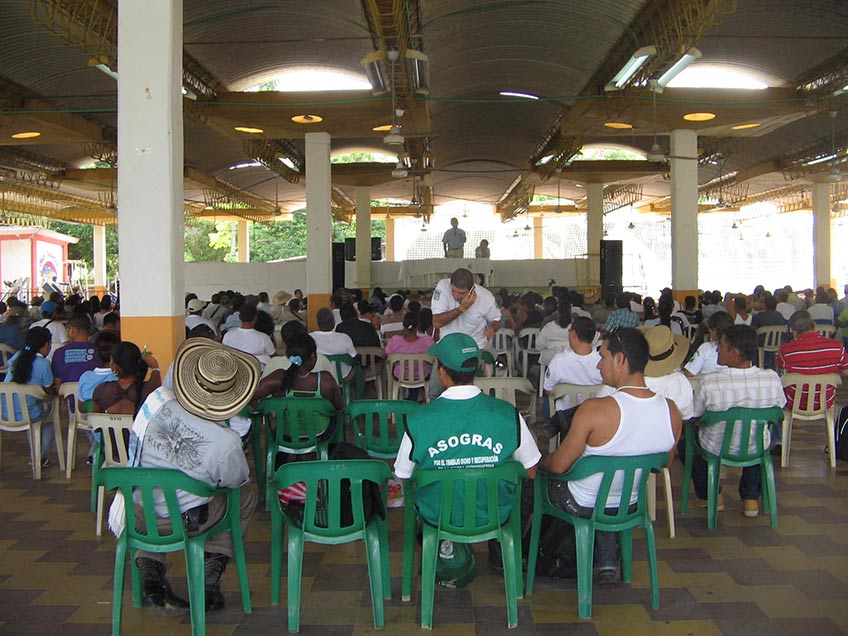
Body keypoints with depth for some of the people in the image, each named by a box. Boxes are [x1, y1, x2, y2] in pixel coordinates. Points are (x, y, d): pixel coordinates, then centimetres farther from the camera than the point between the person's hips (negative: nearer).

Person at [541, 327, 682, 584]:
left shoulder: (595, 409, -32)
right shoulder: (671, 411, -16)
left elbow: (558, 465, -20)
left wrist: (538, 463, 3)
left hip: (583, 505, -5)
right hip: (630, 504, 5)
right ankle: (608, 562, 29)